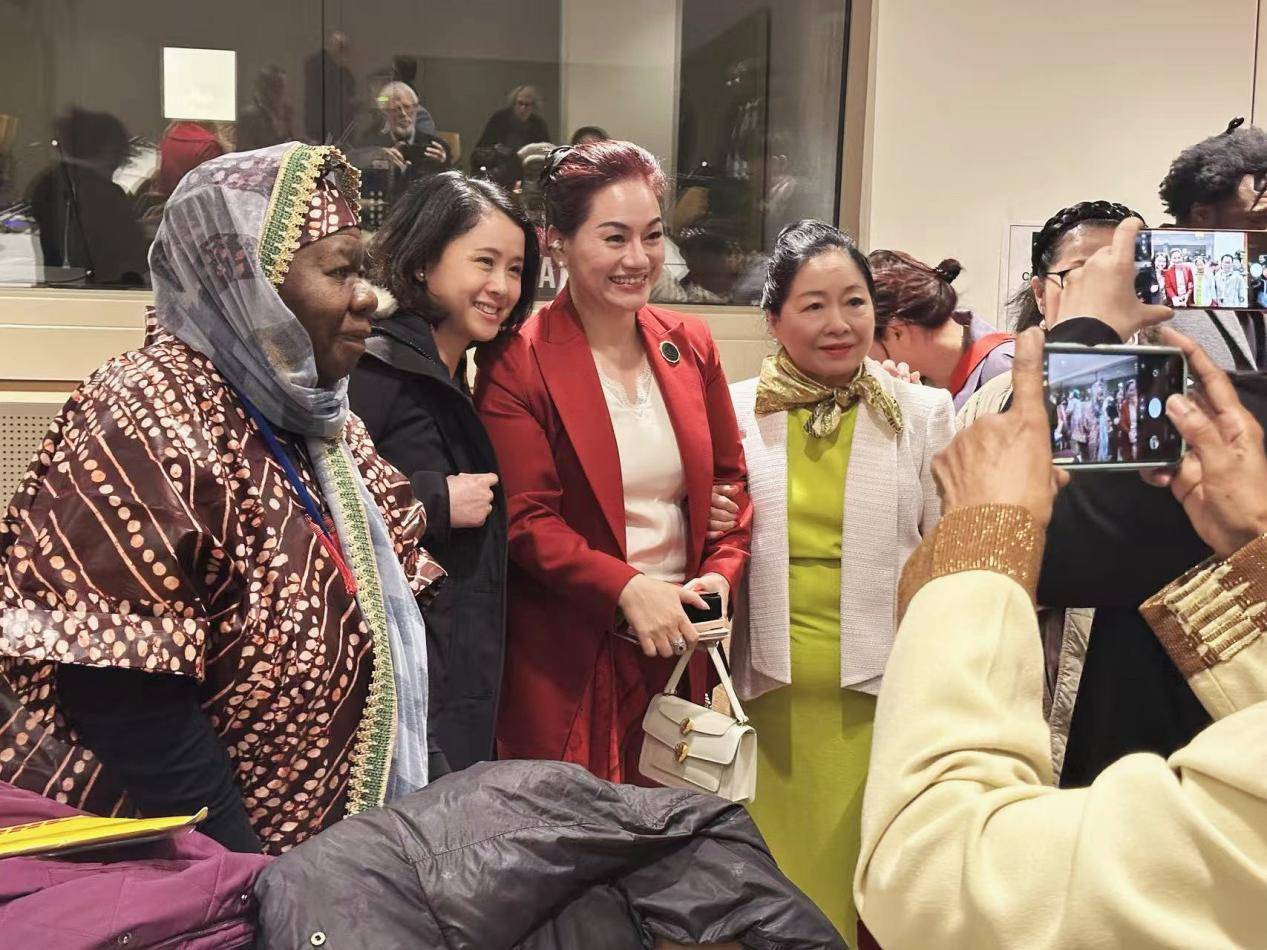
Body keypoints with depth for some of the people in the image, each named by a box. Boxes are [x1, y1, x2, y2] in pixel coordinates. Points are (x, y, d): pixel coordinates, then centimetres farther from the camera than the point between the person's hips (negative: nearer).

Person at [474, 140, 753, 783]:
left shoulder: (690, 345, 6)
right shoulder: (517, 363, -10)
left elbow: (730, 479, 11)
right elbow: (525, 519, -12)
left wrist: (722, 573, -5)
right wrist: (628, 588, -22)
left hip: (681, 643, 5)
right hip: (566, 660, -4)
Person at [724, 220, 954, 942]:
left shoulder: (923, 413, 0)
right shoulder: (737, 413, 1)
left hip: (881, 685, 0)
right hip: (769, 685, 1)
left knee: (862, 870, 11)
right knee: (773, 866, 13)